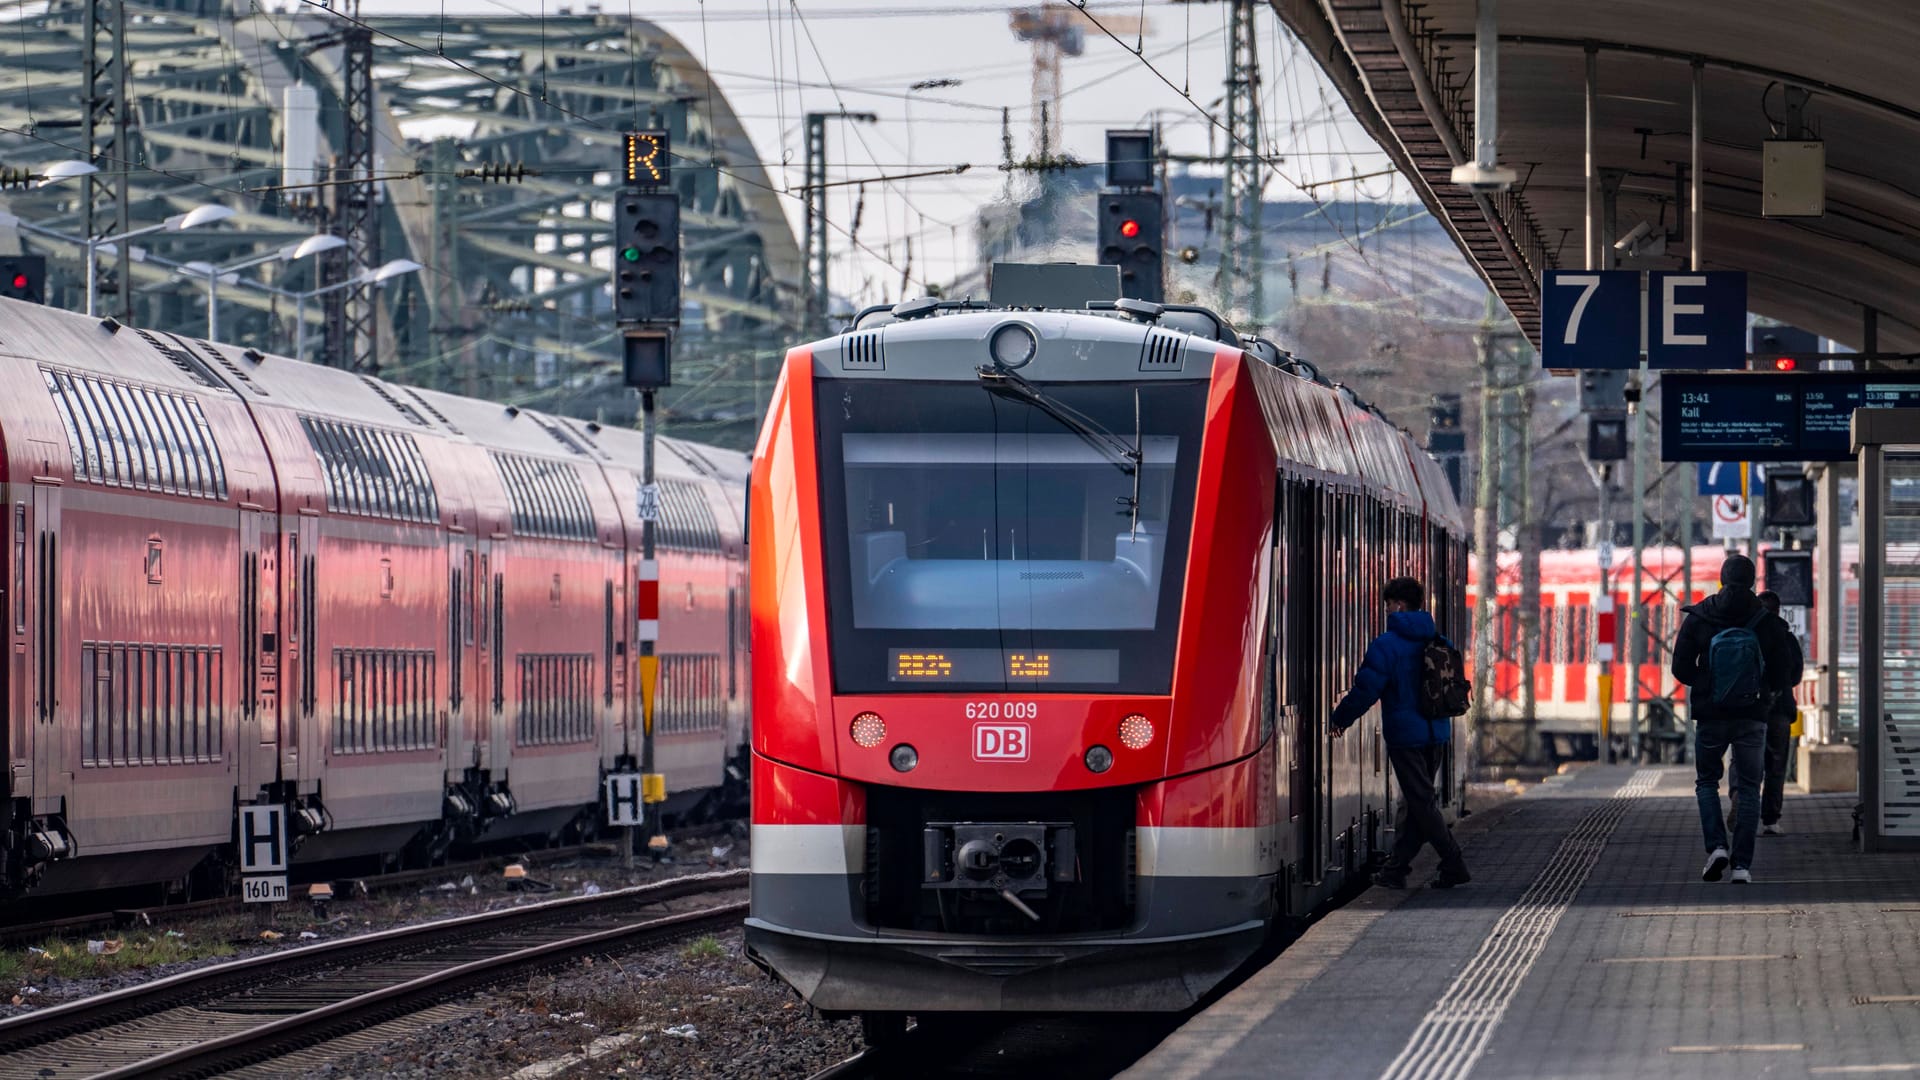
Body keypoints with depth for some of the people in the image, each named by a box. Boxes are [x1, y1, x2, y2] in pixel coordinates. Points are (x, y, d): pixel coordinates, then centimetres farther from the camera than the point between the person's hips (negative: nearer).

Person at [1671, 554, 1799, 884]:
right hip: (1752, 717, 0)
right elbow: (1783, 678, -4)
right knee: (1748, 788, 8)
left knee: (1706, 782, 17)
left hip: (1710, 715, 0)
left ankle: (1716, 847, -4)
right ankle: (1742, 865, 1)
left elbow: (1681, 668, -5)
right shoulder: (1769, 624, -7)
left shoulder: (1698, 619, -7)